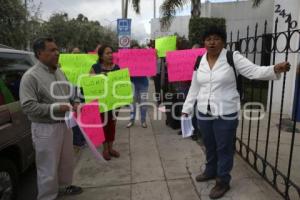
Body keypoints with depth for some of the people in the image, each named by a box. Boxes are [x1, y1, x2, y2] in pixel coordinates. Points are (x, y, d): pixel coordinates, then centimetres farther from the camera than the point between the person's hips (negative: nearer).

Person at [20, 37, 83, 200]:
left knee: (67, 161, 23)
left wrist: (73, 105, 0)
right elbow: (27, 106, -22)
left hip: (64, 124, 8)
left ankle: (65, 185, 46)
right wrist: (56, 108, -25)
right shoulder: (30, 76, -15)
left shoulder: (59, 72, 8)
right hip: (46, 129, -7)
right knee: (48, 168, 5)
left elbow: (67, 93, 19)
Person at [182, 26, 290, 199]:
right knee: (209, 146, 21)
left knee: (224, 148, 9)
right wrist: (186, 110, 10)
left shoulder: (233, 57, -9)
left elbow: (254, 71, -17)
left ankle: (223, 181, 29)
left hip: (226, 114, -4)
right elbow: (194, 89, 9)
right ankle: (211, 171, 44)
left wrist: (275, 69, -35)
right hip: (203, 113, 5)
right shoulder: (199, 61, 3)